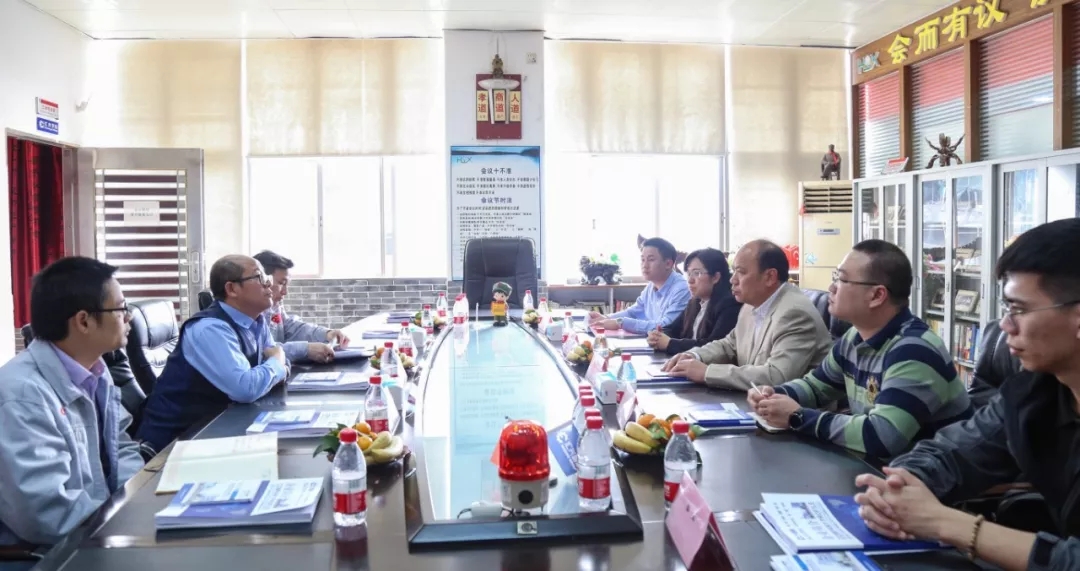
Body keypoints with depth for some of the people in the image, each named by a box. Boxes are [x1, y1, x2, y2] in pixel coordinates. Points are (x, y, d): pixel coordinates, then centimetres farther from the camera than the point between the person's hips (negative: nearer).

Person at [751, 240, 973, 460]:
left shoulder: (914, 351, -24)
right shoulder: (855, 338, 2)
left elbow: (880, 438, -34)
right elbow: (815, 385, 16)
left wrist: (797, 417, -25)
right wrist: (776, 395, -5)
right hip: (878, 467, 7)